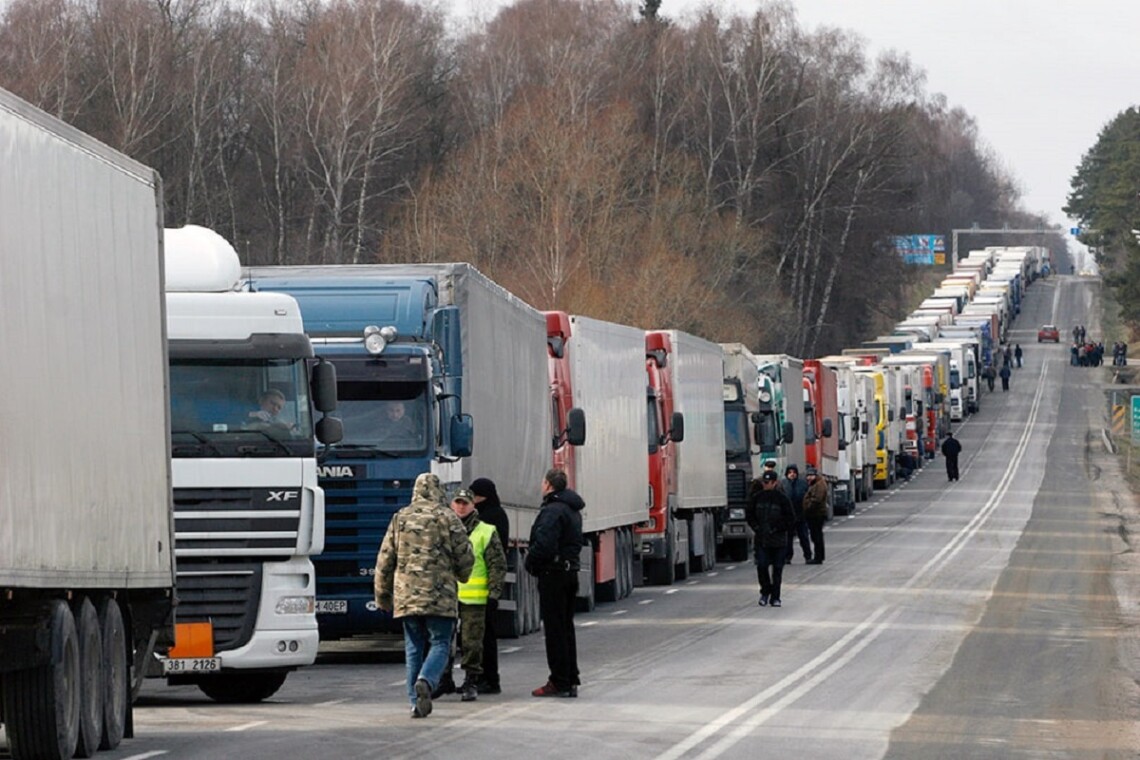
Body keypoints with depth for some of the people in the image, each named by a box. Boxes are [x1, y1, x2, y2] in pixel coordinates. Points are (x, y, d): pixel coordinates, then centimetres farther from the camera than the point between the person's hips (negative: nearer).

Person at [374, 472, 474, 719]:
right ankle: (426, 680, -26)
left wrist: (383, 595, 19)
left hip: (406, 595, 3)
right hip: (440, 596, -3)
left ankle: (416, 702, 5)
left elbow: (384, 560, 10)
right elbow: (465, 558, 1)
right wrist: (461, 575, 24)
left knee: (414, 647, 9)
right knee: (439, 643, 1)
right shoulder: (448, 519, -2)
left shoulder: (400, 519, 8)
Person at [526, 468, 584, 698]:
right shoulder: (573, 510, 15)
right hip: (570, 572, 10)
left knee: (554, 629, -5)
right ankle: (571, 681, 17)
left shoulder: (552, 511, -17)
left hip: (553, 574, -10)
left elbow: (544, 544, -26)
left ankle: (559, 682, -5)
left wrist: (530, 563, -8)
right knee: (566, 627, 14)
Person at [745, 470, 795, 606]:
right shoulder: (757, 497, 3)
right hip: (761, 539, 2)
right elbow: (749, 514, 13)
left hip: (778, 540, -2)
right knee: (761, 566, -7)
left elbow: (791, 519, -3)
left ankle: (775, 597, 13)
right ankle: (765, 591, 15)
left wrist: (777, 528, -11)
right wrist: (756, 527, 0)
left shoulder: (781, 498, -5)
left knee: (777, 568, 3)